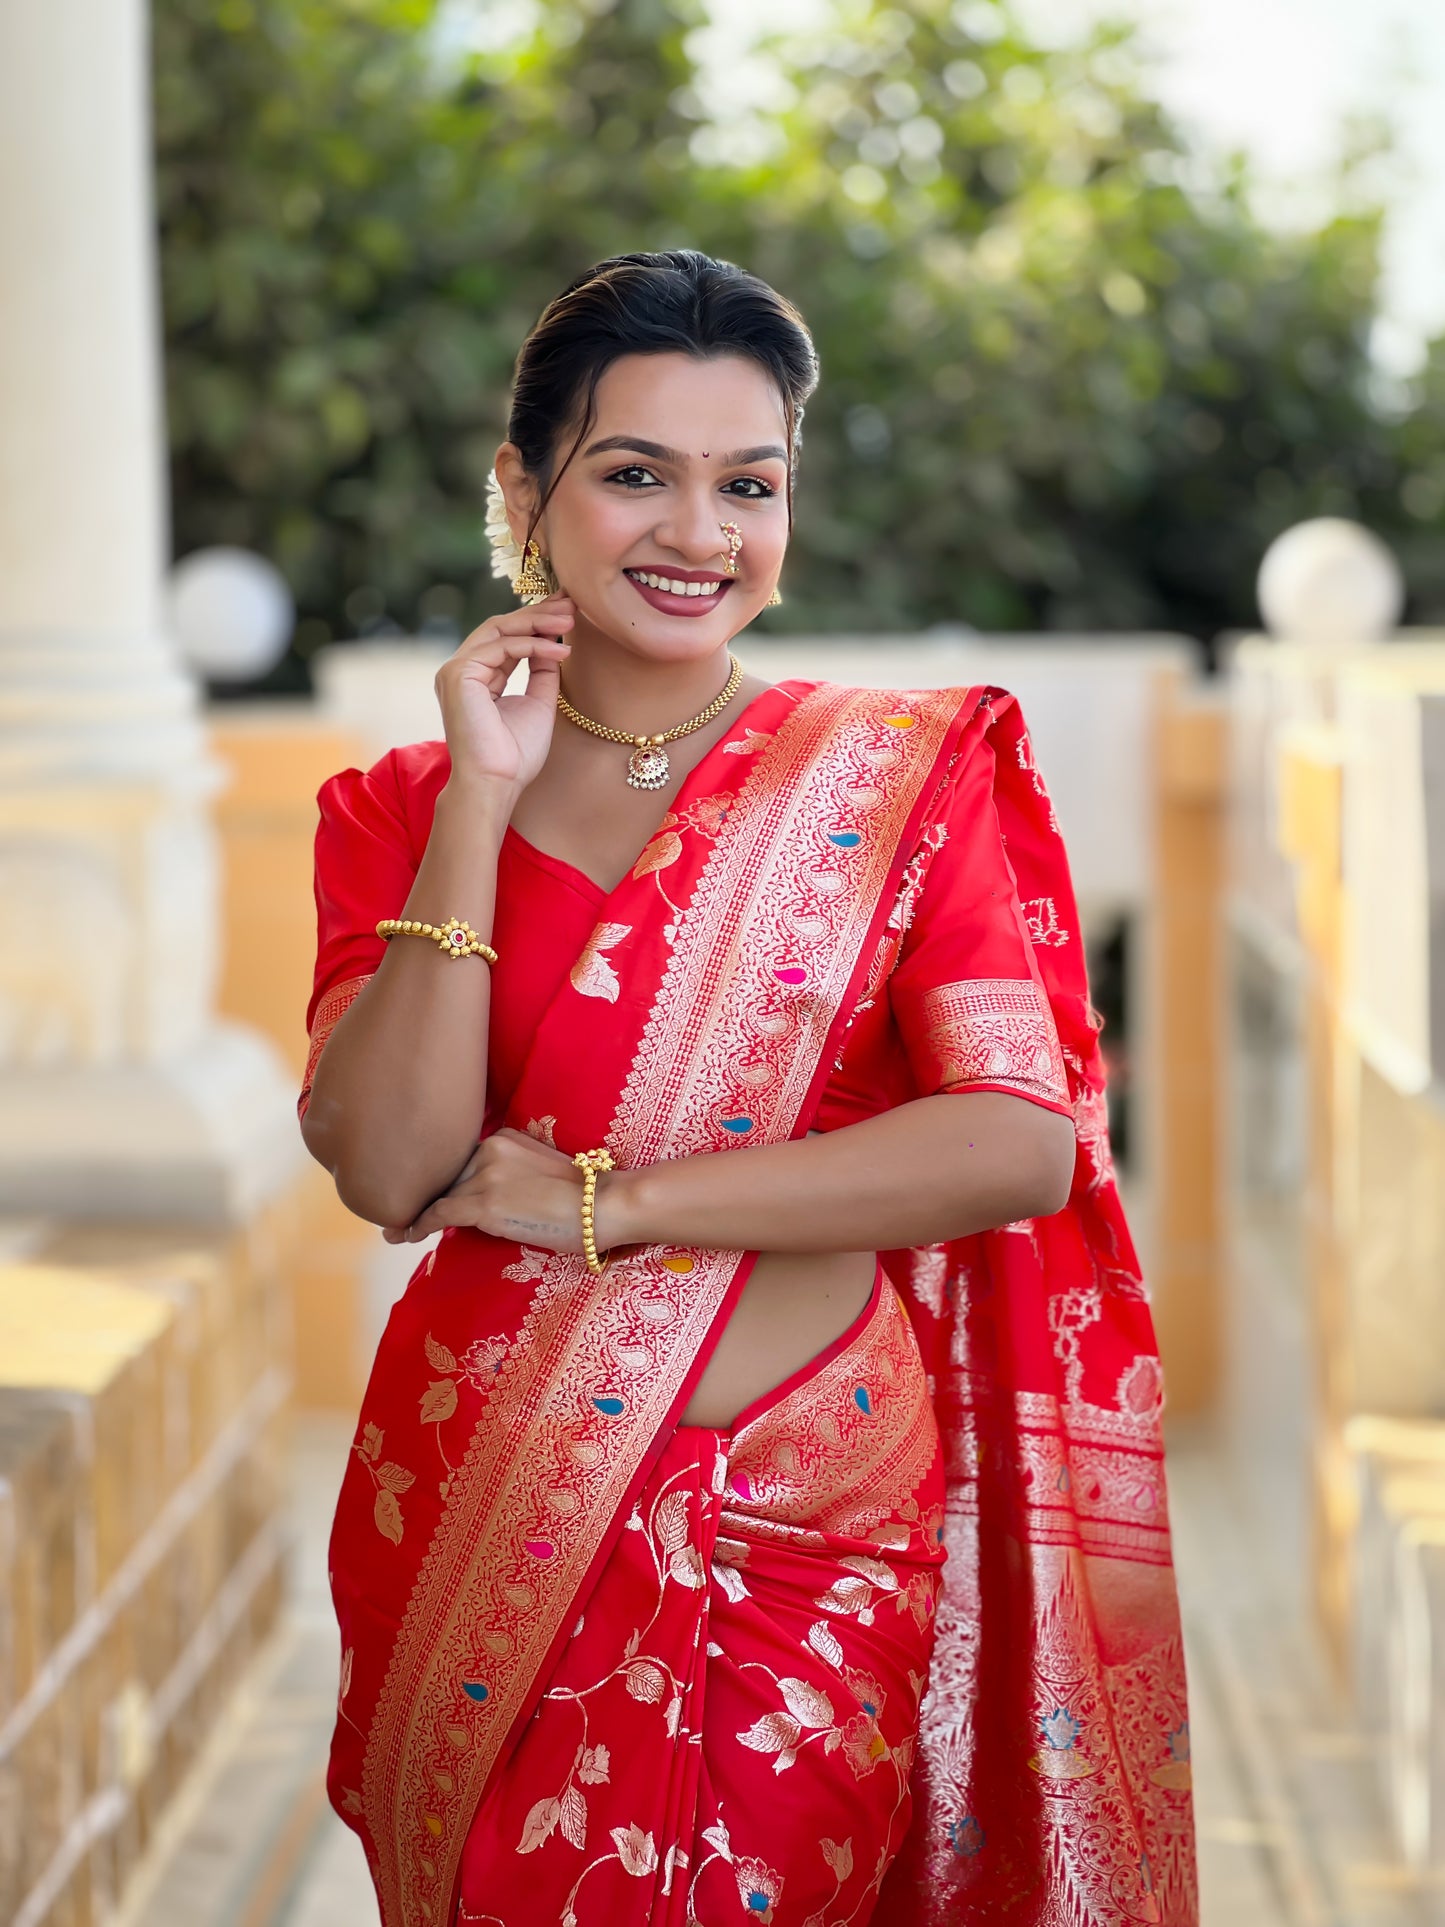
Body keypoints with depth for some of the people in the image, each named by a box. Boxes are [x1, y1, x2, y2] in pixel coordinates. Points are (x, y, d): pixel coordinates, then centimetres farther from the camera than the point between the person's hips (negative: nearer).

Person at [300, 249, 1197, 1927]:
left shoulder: (899, 776, -1)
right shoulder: (407, 810, 4)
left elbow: (1024, 1146, -13)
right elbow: (391, 1169, -11)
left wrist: (603, 1199, -14)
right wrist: (486, 799, -13)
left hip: (817, 1537, -1)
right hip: (488, 1527, 1)